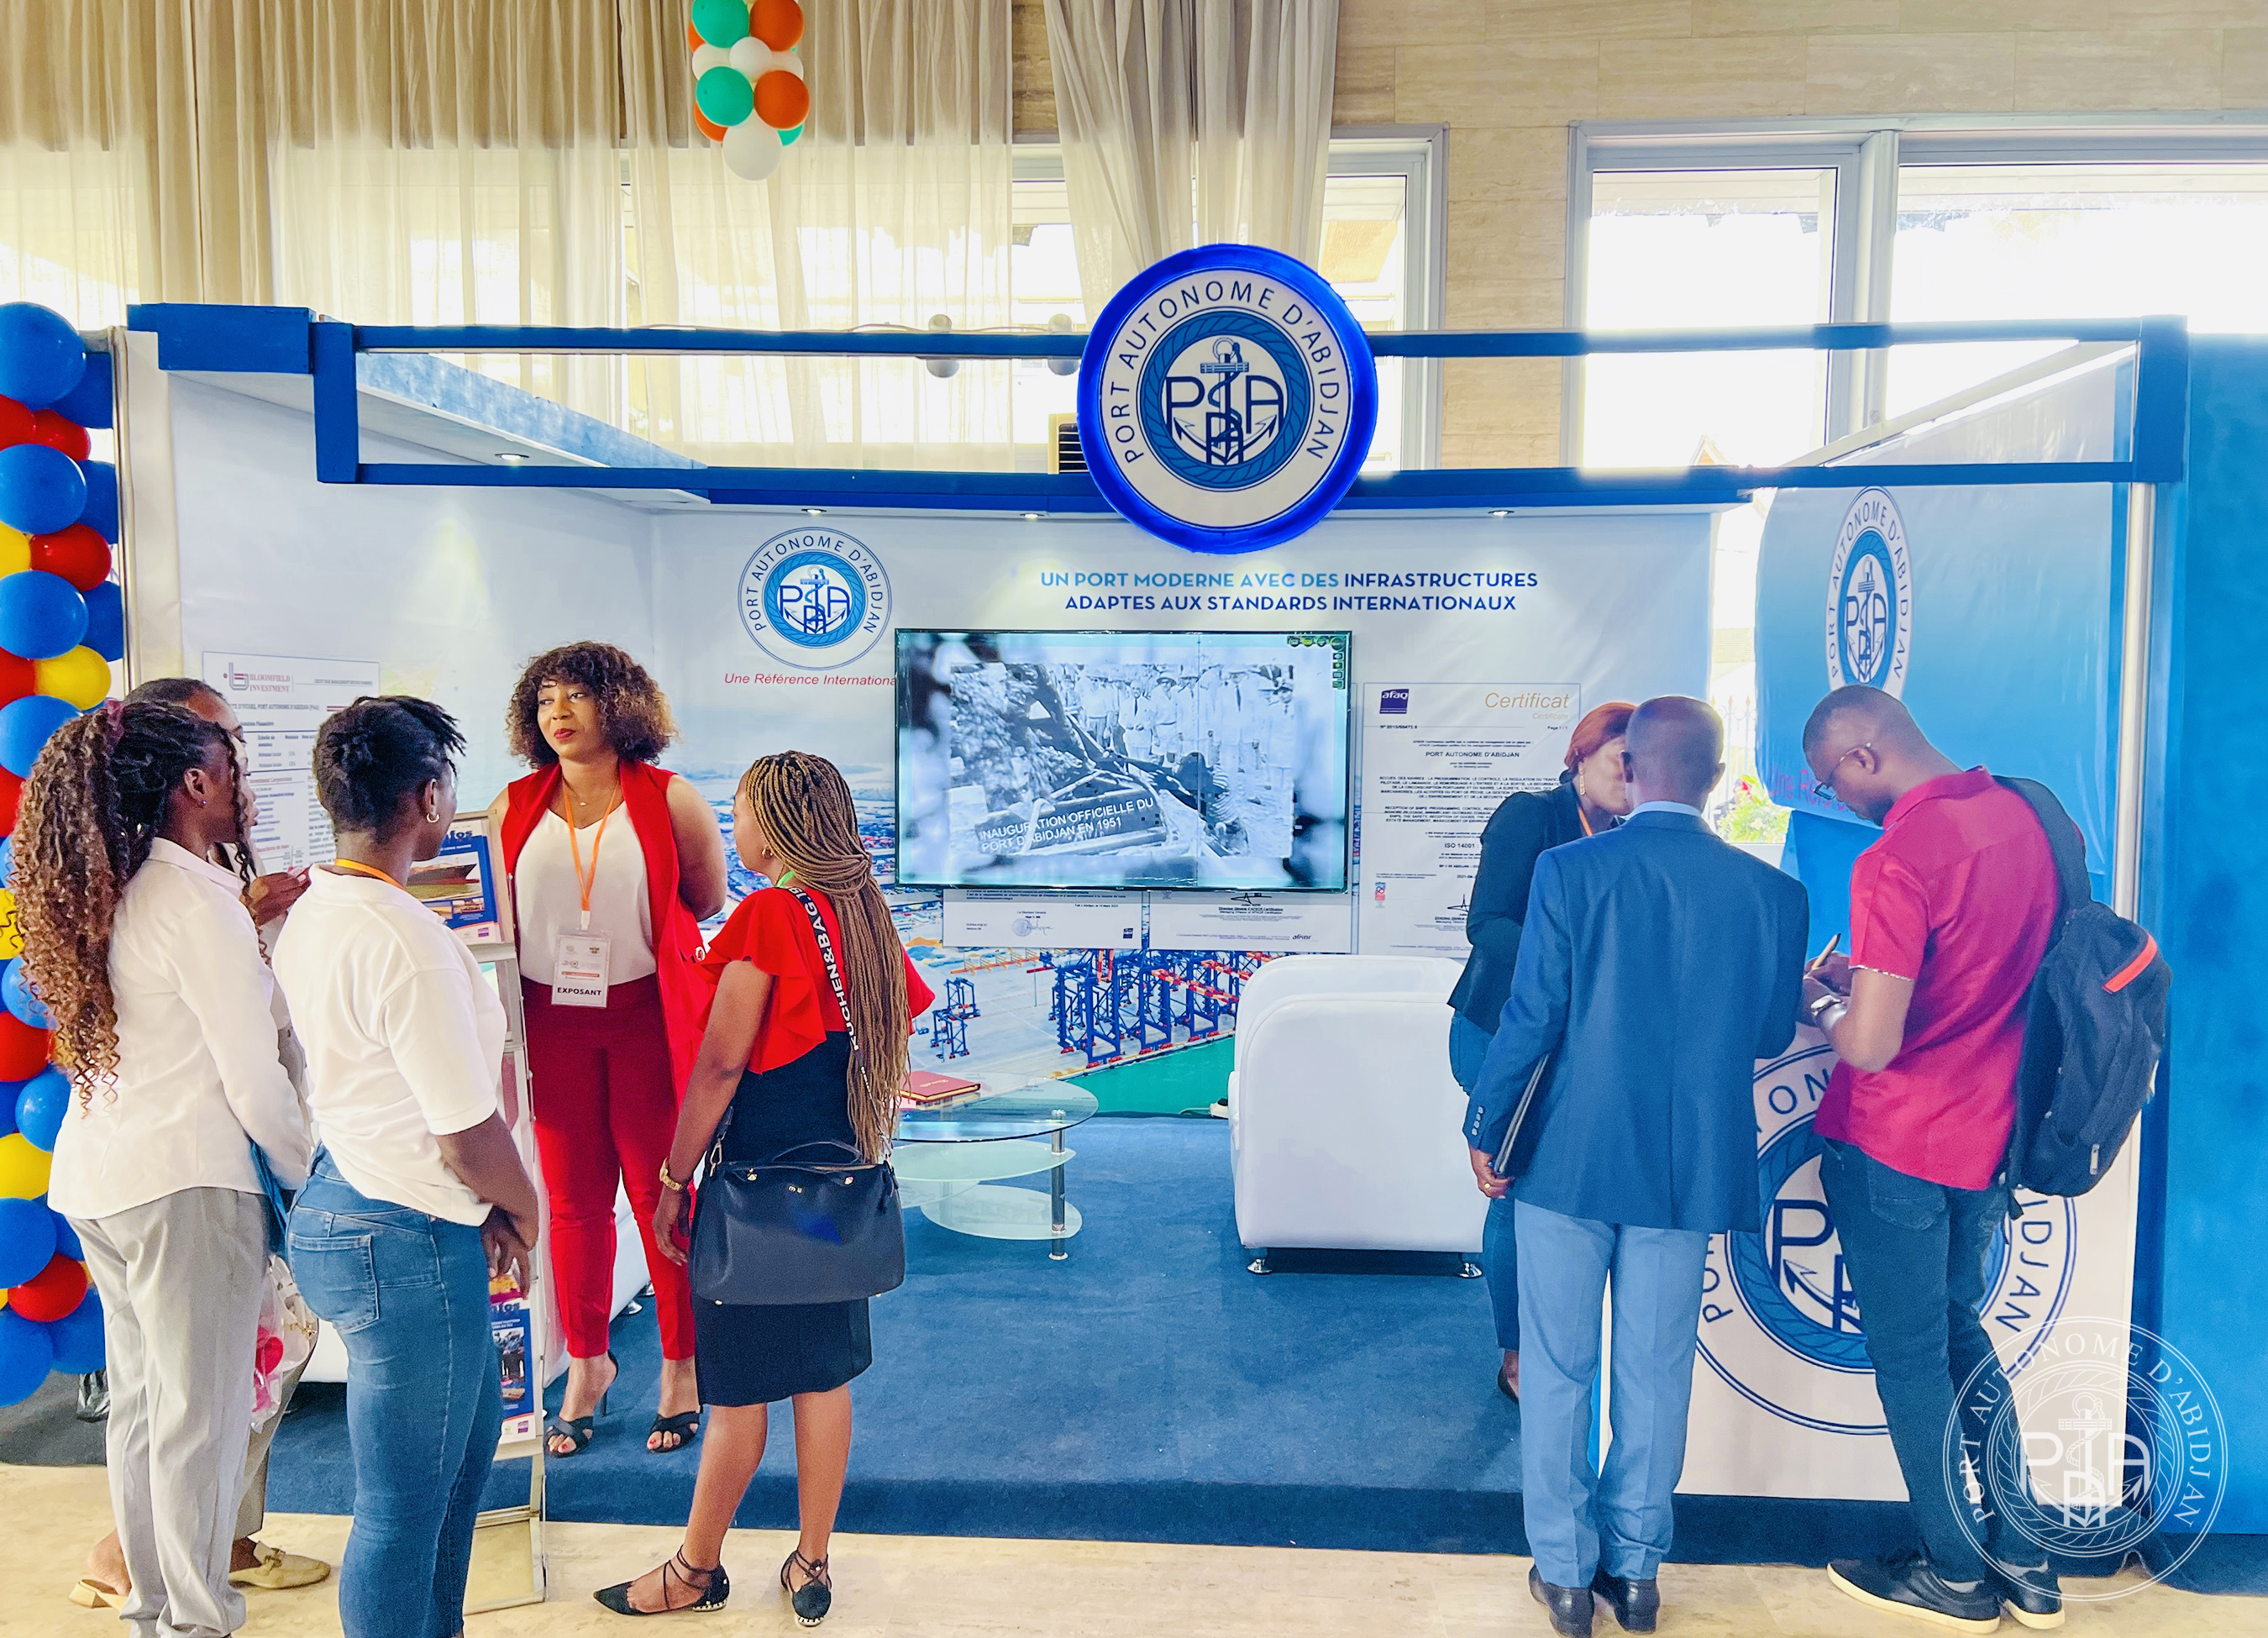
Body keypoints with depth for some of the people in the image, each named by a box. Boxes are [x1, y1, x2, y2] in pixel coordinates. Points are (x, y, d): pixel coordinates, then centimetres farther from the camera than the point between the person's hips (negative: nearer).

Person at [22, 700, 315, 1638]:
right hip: (184, 1181, -9)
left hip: (96, 1174, 9)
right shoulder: (197, 897, -15)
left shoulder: (113, 895, 10)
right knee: (203, 1414, 2)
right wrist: (315, 1177, -3)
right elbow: (255, 1081, -14)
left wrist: (256, 924, 16)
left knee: (140, 1400, 18)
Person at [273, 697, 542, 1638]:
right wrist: (522, 1207, 0)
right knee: (403, 1507, 5)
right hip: (403, 1243, -11)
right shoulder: (407, 941, -24)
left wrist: (481, 1206, 10)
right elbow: (470, 1137, -21)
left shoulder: (309, 916, 6)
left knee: (469, 1430, 27)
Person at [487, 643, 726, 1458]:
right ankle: (587, 1364, 26)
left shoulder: (670, 801, -3)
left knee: (662, 1194, 5)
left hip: (646, 1018, -2)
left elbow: (705, 901, 7)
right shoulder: (514, 808, 4)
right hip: (552, 1022, 3)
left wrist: (632, 935, 5)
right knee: (573, 1199, 9)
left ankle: (681, 1366, 20)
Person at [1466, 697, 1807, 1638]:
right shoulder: (1772, 893, -5)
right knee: (1655, 1377, 15)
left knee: (1558, 1371, 12)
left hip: (1570, 1162, -2)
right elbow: (1772, 1035, 5)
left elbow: (1530, 1020, -13)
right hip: (1691, 1169, 3)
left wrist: (1485, 1131, -1)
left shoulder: (1570, 871, -14)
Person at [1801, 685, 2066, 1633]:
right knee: (1961, 1332, 22)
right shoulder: (2026, 817, 1)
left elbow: (1872, 1048, -26)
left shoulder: (1896, 861, -24)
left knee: (1910, 1357, 8)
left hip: (1895, 1147, -8)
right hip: (1990, 1137, 8)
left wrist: (1822, 1002, -5)